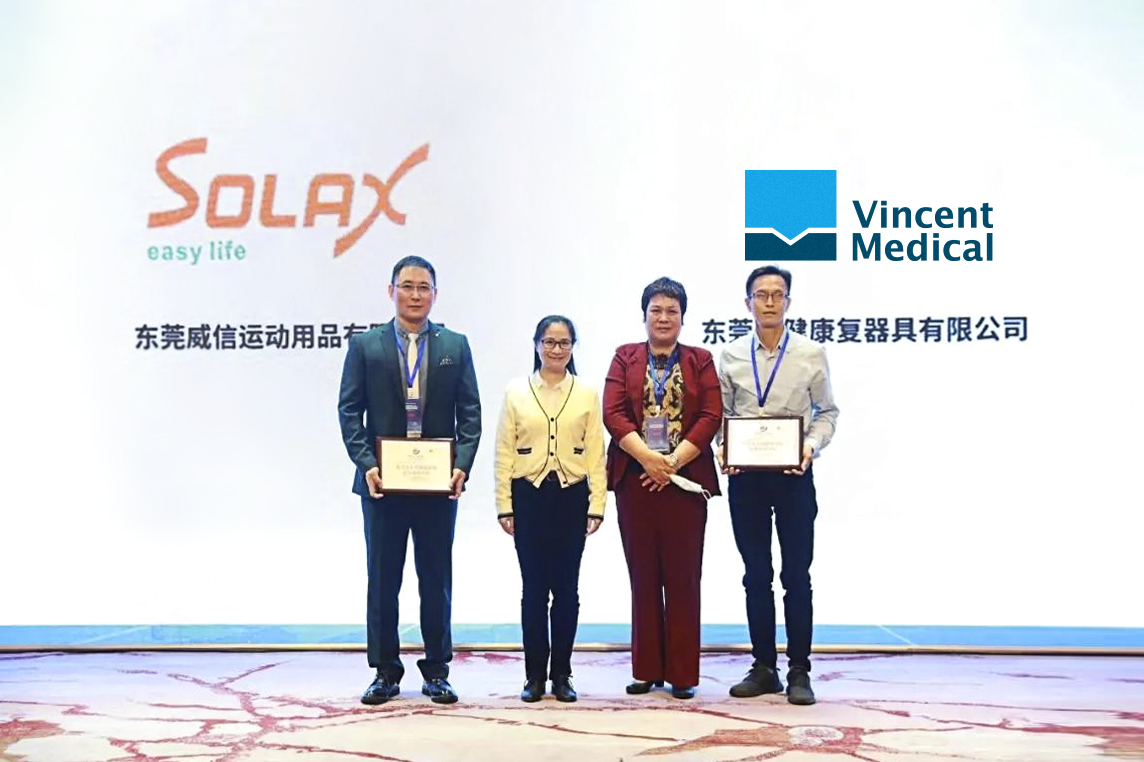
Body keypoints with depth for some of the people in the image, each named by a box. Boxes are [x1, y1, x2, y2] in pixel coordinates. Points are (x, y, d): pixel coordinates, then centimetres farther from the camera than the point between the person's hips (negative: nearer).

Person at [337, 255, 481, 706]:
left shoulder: (455, 346, 7)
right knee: (382, 580, 7)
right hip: (383, 482, 0)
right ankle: (385, 672, 18)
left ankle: (436, 672, 19)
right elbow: (349, 411, 1)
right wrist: (366, 464, -12)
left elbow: (470, 413, 3)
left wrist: (462, 466, -10)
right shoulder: (365, 346, 5)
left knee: (436, 580, 8)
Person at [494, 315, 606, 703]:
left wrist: (596, 505, -2)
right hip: (529, 496, 0)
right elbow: (504, 452, 3)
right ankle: (534, 676, 12)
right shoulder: (516, 392, 4)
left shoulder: (587, 394, 5)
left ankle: (562, 675, 15)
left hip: (572, 496, 0)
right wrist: (504, 505, -2)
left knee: (566, 588, 5)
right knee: (534, 588, 3)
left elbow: (595, 453, 3)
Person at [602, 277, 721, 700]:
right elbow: (612, 413, -1)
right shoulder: (625, 357, 11)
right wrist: (647, 456, -14)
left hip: (685, 479, -1)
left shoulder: (700, 360, 10)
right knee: (643, 576, 6)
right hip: (635, 478, 1)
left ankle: (682, 673, 8)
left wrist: (674, 461, -11)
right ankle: (646, 670, 14)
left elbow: (711, 418, 0)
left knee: (682, 577, 0)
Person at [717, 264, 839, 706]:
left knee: (797, 576, 2)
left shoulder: (811, 353, 1)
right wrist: (724, 450, -8)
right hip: (745, 476, 2)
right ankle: (763, 668, 19)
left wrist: (812, 445, -12)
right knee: (756, 576, 9)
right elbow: (722, 414, 9)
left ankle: (799, 672, 11)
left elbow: (826, 412, 6)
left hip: (793, 475, -2)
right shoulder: (731, 356, 5)